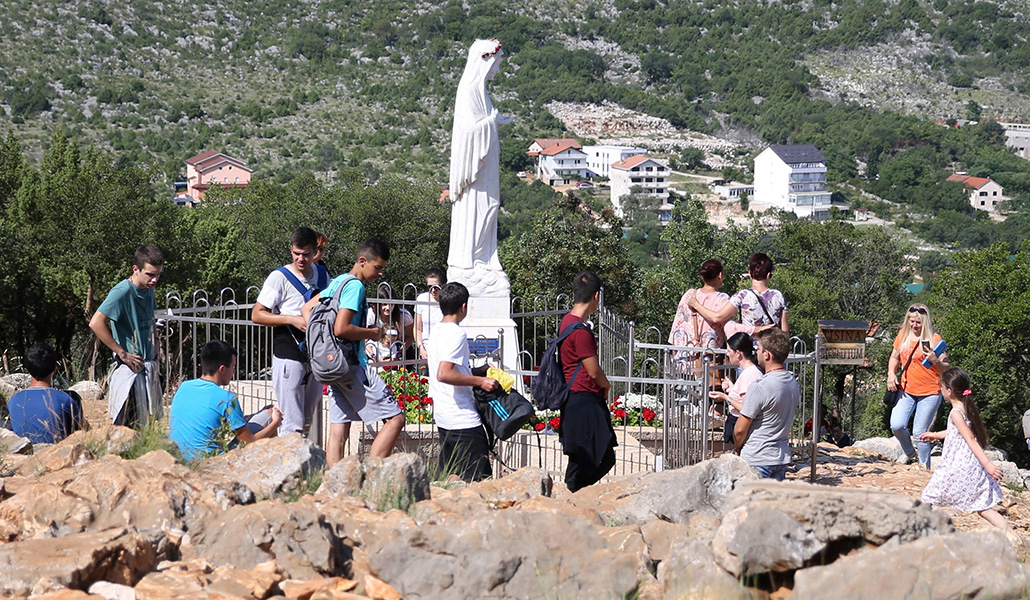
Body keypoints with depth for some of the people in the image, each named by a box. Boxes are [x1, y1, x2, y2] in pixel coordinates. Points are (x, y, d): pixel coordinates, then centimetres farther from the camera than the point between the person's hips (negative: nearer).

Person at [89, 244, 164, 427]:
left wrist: (153, 349, 13)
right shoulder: (122, 292, -16)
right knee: (128, 429, -8)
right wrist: (122, 353, -21)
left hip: (149, 367, 8)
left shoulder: (149, 289, 9)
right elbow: (96, 323, -25)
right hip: (128, 370, -8)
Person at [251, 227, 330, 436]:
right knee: (292, 424, -10)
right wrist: (293, 320, -19)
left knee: (308, 422, 13)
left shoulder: (323, 275, 10)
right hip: (289, 356, -6)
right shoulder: (279, 277, -7)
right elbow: (257, 315, -9)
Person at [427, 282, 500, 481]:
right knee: (476, 479, -7)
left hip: (444, 417, 10)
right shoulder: (456, 334, -15)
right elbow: (444, 374, -25)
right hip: (463, 419, -10)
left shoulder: (437, 331, 13)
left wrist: (479, 370, 22)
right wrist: (480, 381, -20)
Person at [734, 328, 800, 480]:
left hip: (757, 460, -8)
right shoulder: (793, 383, 5)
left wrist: (738, 447, 6)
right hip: (782, 456, 8)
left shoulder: (759, 388, -20)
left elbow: (740, 429, -14)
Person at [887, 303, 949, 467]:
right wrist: (891, 374, 3)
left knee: (919, 432, -4)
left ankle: (924, 466, 14)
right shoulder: (903, 335, 5)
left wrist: (935, 361, -27)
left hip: (929, 393, -4)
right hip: (906, 390, 4)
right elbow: (895, 357, 21)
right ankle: (909, 452, 21)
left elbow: (946, 368, -7)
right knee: (897, 426, -8)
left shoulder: (934, 339, -8)